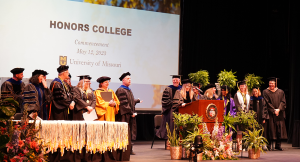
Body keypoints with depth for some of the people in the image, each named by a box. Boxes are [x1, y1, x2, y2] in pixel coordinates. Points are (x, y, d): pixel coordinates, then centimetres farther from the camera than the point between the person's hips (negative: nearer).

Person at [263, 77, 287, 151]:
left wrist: (278, 109, -13)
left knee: (280, 129, 0)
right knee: (271, 129, -7)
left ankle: (278, 145, 6)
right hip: (270, 114, -3)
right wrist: (274, 111, -13)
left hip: (279, 114, 3)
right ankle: (268, 145, -3)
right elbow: (267, 103, -5)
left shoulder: (280, 92, 11)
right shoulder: (265, 92, 3)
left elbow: (283, 102, 3)